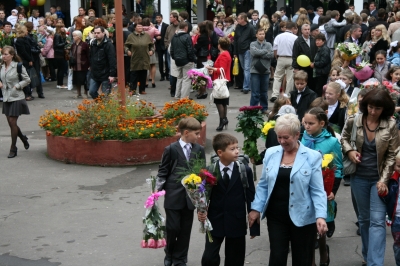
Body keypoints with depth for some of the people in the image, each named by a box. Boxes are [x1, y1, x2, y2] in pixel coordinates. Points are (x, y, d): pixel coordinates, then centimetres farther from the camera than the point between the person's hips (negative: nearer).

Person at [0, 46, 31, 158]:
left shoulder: (18, 66, -12)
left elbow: (27, 80, -6)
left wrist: (17, 86, -16)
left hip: (16, 98, -6)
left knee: (12, 122, -4)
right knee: (10, 122, 10)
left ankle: (13, 148, 7)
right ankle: (23, 138, 36)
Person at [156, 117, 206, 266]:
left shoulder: (199, 150, 3)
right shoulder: (171, 149, -6)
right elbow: (162, 172, -1)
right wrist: (159, 191, -5)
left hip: (191, 196, 3)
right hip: (173, 196, -3)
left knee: (185, 229, 8)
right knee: (173, 228, 0)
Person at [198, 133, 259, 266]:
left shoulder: (245, 171, -4)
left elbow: (251, 198, -2)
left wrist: (254, 225, -1)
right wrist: (201, 211, -19)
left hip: (237, 223, 1)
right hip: (215, 222, -1)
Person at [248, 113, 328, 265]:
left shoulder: (312, 157, -7)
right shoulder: (271, 153, 3)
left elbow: (317, 191, -8)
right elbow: (263, 185, 10)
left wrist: (321, 216, -19)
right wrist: (256, 208, 4)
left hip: (302, 218, -2)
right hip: (276, 216, 2)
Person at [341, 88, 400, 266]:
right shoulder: (353, 121, -8)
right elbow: (344, 137, 11)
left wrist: (384, 180, -13)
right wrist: (349, 151, -11)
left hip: (379, 178, -2)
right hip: (359, 177, 2)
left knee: (377, 221, -7)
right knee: (364, 218, 15)